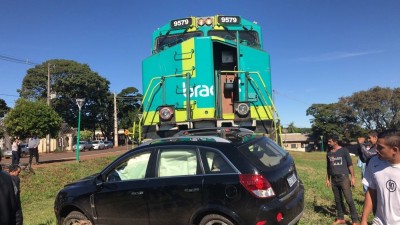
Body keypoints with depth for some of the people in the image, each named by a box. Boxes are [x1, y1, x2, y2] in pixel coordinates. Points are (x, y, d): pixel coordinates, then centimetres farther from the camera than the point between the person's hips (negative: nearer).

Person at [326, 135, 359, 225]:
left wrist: (352, 177, -7)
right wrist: (328, 179, 14)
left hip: (343, 178, -5)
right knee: (338, 200, 10)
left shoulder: (344, 151, -4)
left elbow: (350, 164, -3)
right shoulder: (329, 153, 10)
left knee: (349, 200, -7)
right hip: (334, 179, 5)